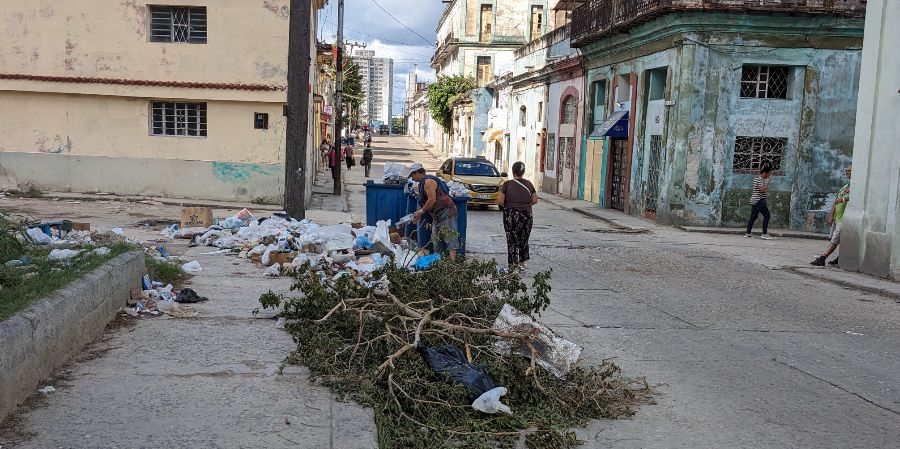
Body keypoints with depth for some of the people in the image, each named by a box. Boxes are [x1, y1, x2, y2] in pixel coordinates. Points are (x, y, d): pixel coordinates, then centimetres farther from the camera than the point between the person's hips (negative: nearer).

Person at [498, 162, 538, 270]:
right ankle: (521, 263, 21)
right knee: (524, 239, 16)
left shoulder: (507, 184, -7)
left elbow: (500, 201, -9)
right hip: (526, 215, 2)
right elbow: (535, 201, 3)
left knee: (512, 240, 5)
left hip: (511, 215, -2)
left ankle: (513, 265, 5)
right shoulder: (529, 184, 1)